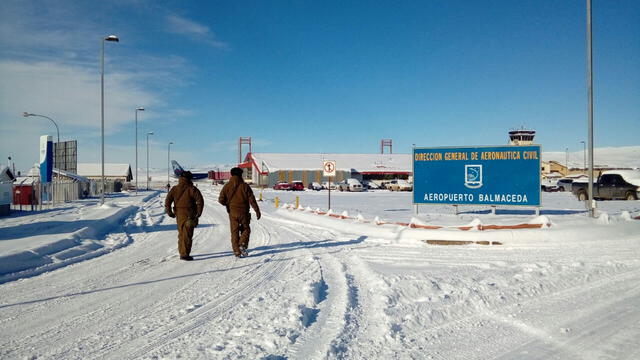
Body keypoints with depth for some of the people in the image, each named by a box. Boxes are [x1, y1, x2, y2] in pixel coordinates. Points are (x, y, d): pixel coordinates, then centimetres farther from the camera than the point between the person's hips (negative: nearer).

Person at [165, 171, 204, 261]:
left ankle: (182, 253, 25)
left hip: (179, 214, 4)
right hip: (189, 215, -4)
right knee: (187, 235, -2)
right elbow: (200, 201, -14)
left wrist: (169, 212, 8)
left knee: (181, 234, 17)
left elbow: (167, 201, 0)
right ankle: (185, 254, -6)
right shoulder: (192, 189, -7)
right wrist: (198, 213, -5)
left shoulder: (174, 189, 4)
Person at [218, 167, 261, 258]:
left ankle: (237, 251, 5)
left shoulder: (227, 186, 0)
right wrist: (257, 211, -2)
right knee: (245, 229, 14)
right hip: (243, 212, -1)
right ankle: (243, 245, -7)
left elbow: (221, 200, -4)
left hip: (232, 213, 1)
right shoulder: (244, 186, -4)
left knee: (234, 232, 8)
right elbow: (252, 200, -7)